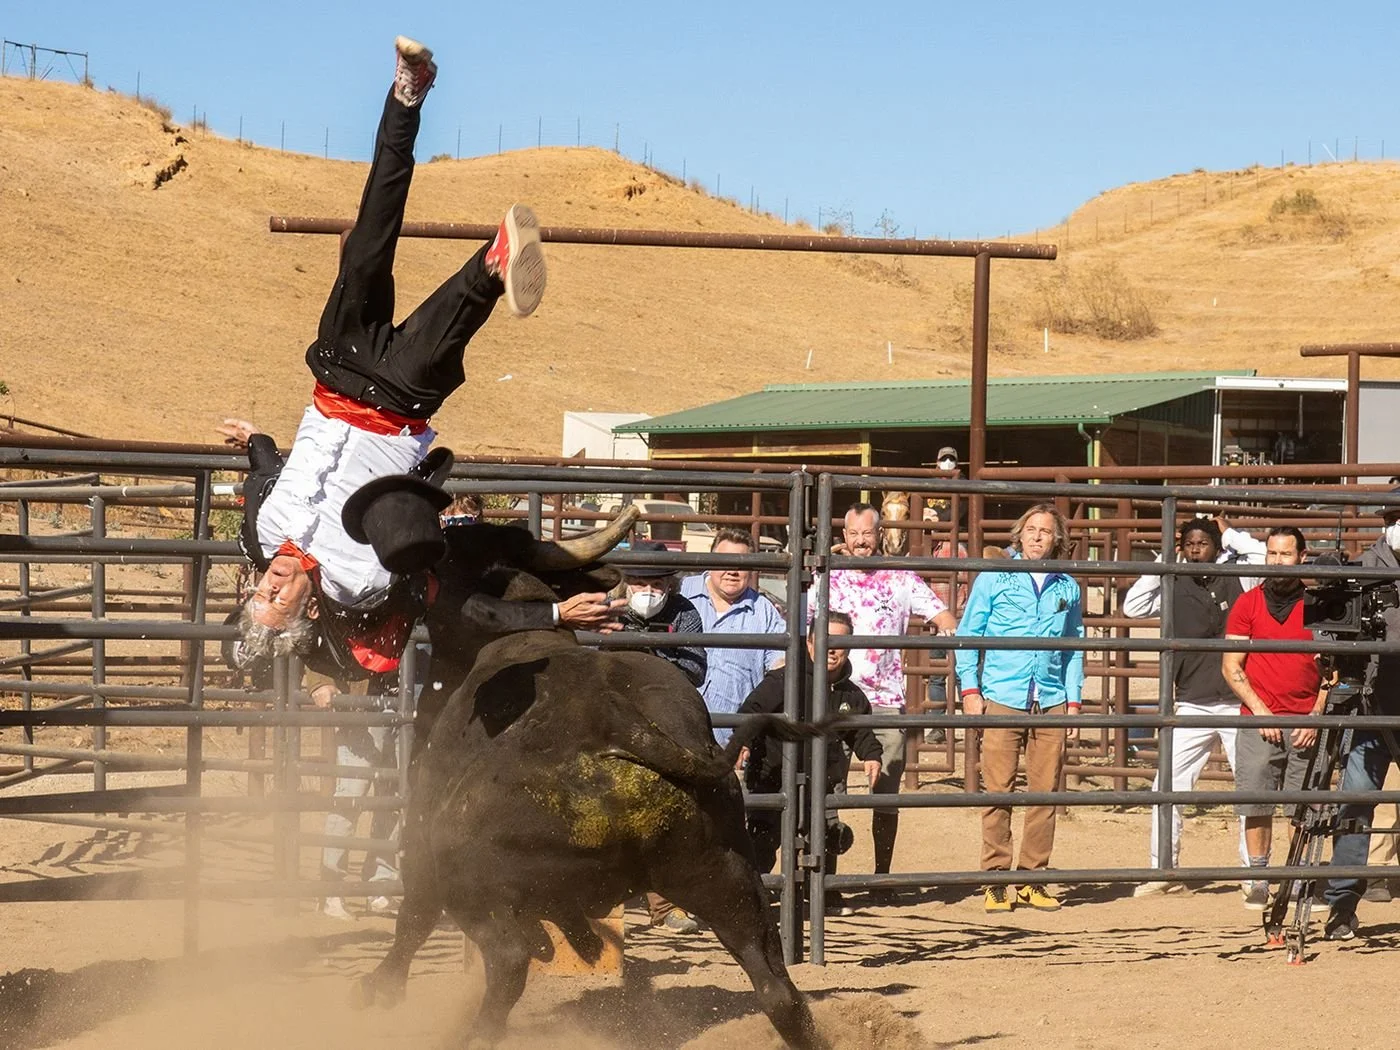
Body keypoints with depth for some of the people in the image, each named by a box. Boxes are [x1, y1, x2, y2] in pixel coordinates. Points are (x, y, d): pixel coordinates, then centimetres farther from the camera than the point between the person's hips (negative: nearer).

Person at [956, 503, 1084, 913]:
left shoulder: (1067, 588, 14)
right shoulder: (994, 579, 6)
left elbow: (1074, 648, 19)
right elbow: (968, 634, 7)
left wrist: (1073, 701, 11)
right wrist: (969, 689, -2)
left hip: (1051, 704, 3)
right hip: (1001, 700, -2)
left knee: (1045, 793, 2)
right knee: (998, 791, -4)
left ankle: (1032, 879, 11)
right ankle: (996, 881, 0)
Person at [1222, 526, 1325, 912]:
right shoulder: (1248, 603, 5)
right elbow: (1231, 666, 4)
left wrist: (1317, 715, -4)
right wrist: (1259, 710, -7)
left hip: (1306, 724, 0)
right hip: (1259, 721, 0)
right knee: (1257, 807, -2)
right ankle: (1257, 880, 5)